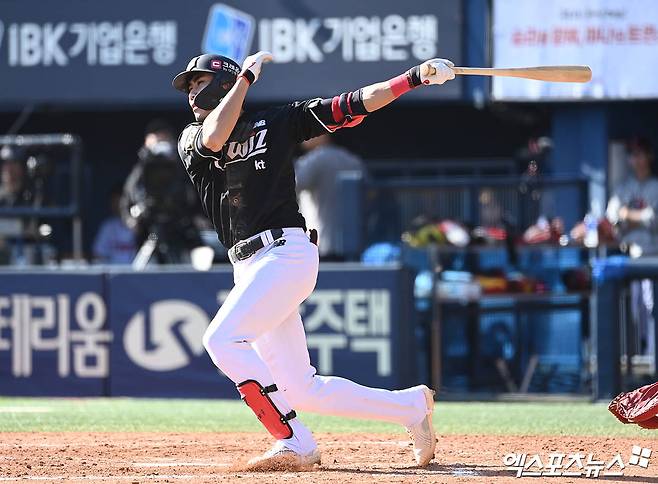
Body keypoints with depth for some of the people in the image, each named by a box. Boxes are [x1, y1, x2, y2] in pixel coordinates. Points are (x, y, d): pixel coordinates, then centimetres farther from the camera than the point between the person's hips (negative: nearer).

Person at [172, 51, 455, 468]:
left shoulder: (276, 122, 8)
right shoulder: (191, 140, 16)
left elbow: (353, 106, 3)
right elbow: (214, 139, -8)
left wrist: (415, 77, -6)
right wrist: (247, 76, 1)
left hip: (285, 253, -6)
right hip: (250, 269, 6)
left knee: (222, 339, -24)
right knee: (301, 389, 3)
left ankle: (295, 444, -22)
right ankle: (412, 407, 18)